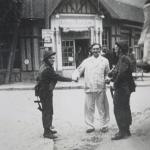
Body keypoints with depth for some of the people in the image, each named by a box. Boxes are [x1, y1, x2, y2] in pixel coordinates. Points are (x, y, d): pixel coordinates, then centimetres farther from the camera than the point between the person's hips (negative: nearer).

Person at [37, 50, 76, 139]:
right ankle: (46, 132, -1)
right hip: (46, 93, -11)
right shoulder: (47, 69, -23)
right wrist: (71, 79, -16)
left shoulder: (44, 67, 10)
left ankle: (48, 129, 30)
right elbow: (58, 77, -22)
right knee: (47, 112, -6)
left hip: (46, 92, 11)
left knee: (49, 111, 19)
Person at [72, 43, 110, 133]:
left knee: (102, 108, 2)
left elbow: (107, 73, 18)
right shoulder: (86, 61, 13)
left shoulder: (104, 60, 12)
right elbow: (79, 70, 12)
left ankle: (104, 125, 14)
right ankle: (90, 126, 13)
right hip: (89, 88, 1)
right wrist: (76, 76, -7)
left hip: (101, 88, -1)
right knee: (89, 108, 2)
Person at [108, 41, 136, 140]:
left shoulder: (124, 59, -16)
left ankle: (122, 132, -2)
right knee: (125, 109, 15)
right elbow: (117, 71, 18)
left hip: (122, 88, -11)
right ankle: (126, 130, 25)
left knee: (119, 110, -6)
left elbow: (121, 74, -24)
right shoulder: (122, 58, 16)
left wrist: (115, 84, -14)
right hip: (125, 88, 11)